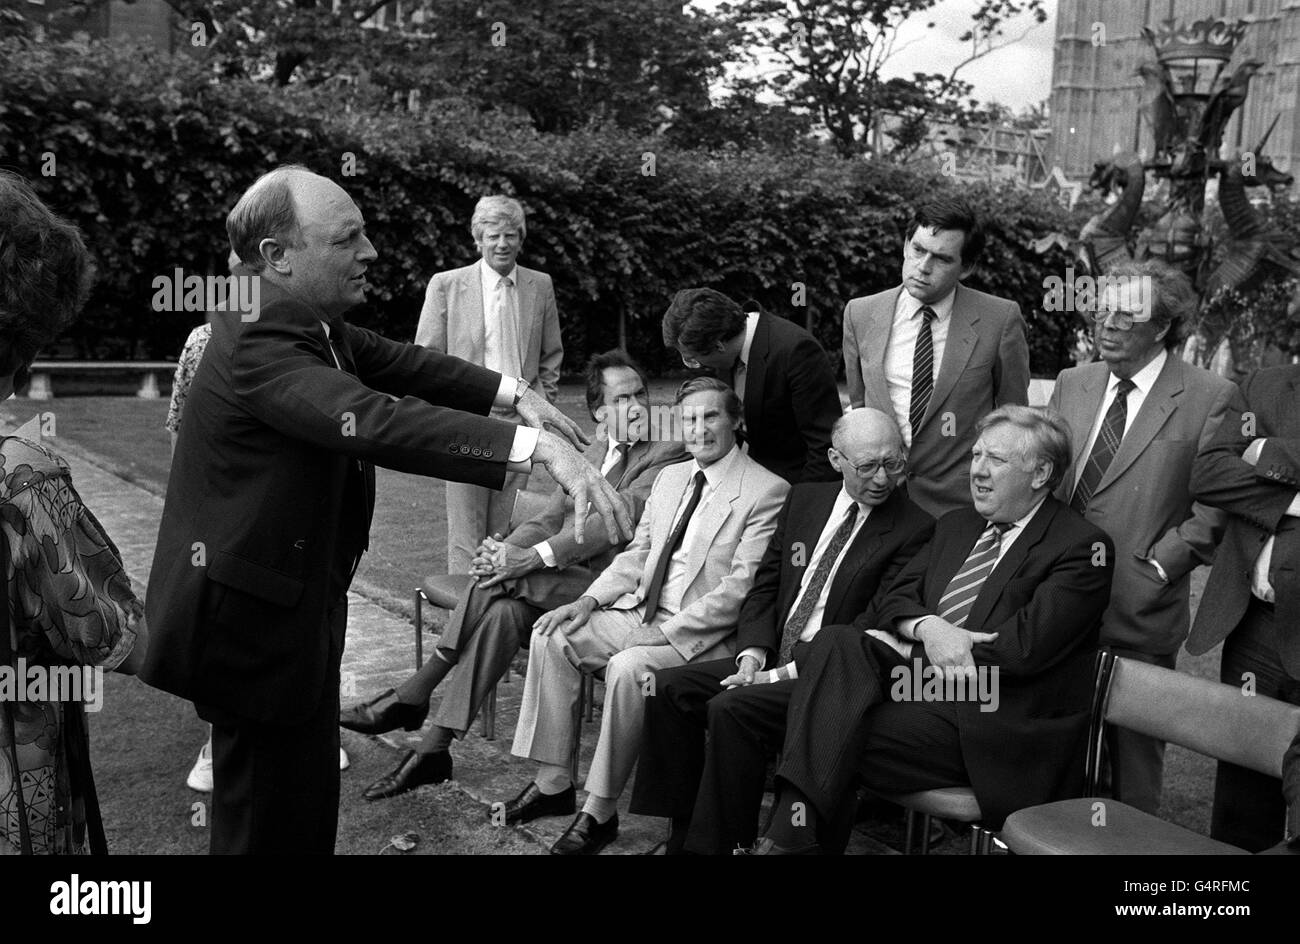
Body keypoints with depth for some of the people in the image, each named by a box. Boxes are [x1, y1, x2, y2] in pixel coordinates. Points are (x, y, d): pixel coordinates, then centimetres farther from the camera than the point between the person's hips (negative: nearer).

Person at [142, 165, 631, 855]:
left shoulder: (312, 324, 3)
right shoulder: (258, 345, -27)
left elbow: (396, 363, 13)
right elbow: (373, 421, -41)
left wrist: (512, 392, 0)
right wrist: (538, 447, -49)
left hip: (296, 603, 10)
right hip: (257, 620, -10)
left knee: (306, 798, 22)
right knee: (272, 824, 4)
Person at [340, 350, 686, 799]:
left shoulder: (669, 452, -5)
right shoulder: (597, 447, 20)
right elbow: (552, 516, 14)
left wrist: (531, 558, -25)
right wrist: (506, 548, -8)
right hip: (567, 574, 6)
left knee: (497, 584, -25)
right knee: (505, 610, -25)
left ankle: (412, 696, -15)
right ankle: (433, 748, -22)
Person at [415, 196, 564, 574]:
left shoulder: (540, 286, 10)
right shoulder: (445, 285, 1)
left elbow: (551, 357, 17)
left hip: (520, 424, 2)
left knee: (508, 532, 5)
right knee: (465, 532, -2)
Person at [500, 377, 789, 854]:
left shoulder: (767, 491, -10)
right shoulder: (669, 478, 15)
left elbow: (739, 588, -16)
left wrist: (666, 632, -21)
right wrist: (590, 600, 0)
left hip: (701, 634, -7)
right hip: (640, 612, 7)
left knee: (627, 668, -32)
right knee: (552, 635, -10)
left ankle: (601, 811, -17)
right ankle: (552, 783, -4)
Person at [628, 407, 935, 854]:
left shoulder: (916, 528, -9)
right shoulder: (804, 499, 11)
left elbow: (873, 629, -14)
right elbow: (765, 586, 14)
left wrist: (782, 674, -18)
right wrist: (754, 654, -5)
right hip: (773, 659, 7)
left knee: (730, 709, -27)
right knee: (669, 686, -8)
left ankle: (715, 843, -14)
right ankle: (683, 834, -1)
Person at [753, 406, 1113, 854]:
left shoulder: (1083, 547, -4)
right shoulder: (955, 526, 20)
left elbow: (1024, 648, -14)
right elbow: (893, 600, 14)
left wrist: (910, 656, -10)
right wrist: (929, 627, -11)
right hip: (926, 684, 7)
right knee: (836, 642, -23)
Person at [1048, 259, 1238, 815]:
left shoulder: (1210, 398, -5)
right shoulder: (1071, 385, 12)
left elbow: (1212, 509, -7)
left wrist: (1157, 567, -13)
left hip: (1139, 611, -4)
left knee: (1132, 756, 7)